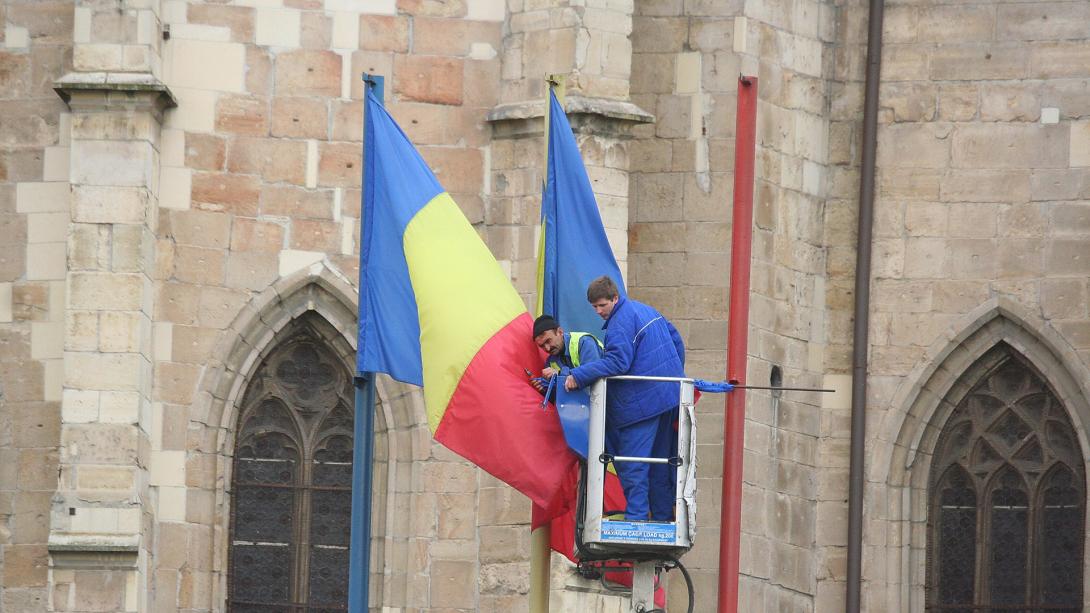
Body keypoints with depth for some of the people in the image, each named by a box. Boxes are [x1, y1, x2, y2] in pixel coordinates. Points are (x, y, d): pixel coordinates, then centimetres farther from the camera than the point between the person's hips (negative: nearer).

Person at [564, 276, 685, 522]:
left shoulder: (620, 323, -15)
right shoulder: (645, 310, 15)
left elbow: (617, 361, -25)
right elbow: (675, 339, 23)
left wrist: (578, 375, -24)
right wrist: (676, 375, 31)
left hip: (642, 401, -10)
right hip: (670, 395, 10)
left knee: (632, 464, -8)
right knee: (661, 459, 15)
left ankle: (636, 518, -14)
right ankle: (664, 518, 19)